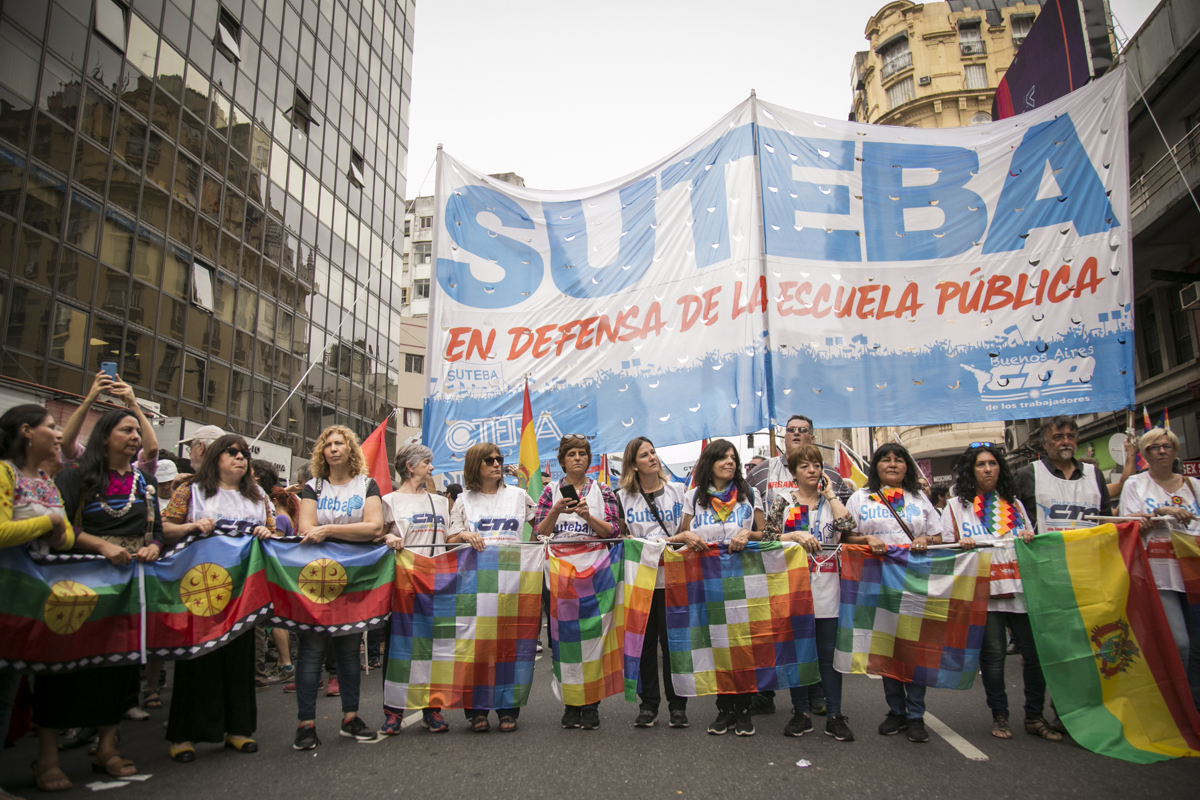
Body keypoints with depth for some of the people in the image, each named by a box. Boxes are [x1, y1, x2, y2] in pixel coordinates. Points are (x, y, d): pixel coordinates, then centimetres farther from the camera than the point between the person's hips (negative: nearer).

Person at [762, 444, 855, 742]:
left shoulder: (831, 500, 9)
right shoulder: (783, 502, 5)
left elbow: (848, 526, -11)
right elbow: (767, 538, -3)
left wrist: (830, 493, -3)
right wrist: (795, 535, -17)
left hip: (827, 586, 1)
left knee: (829, 652, 4)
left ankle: (834, 715, 13)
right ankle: (801, 713, 18)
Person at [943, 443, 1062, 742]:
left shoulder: (1014, 504, 19)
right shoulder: (956, 506, 9)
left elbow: (1031, 542, 23)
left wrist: (1030, 538, 0)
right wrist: (961, 545, -13)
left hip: (1020, 587, 3)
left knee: (1034, 651, 0)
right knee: (993, 653, -2)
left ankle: (1034, 716, 16)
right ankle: (999, 716, 13)